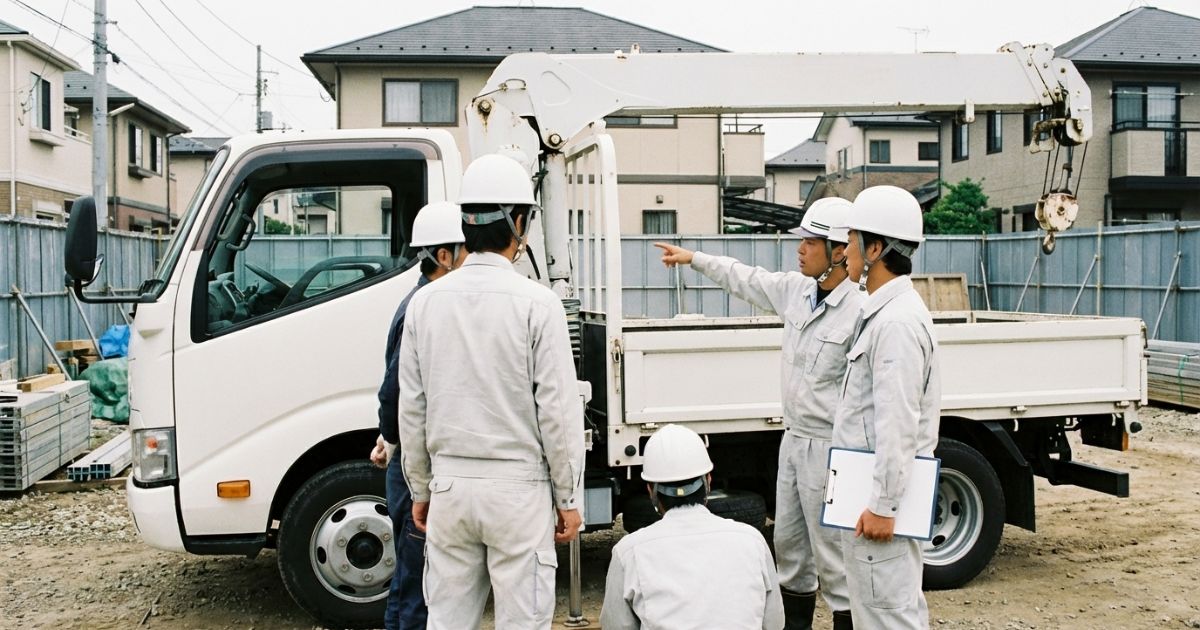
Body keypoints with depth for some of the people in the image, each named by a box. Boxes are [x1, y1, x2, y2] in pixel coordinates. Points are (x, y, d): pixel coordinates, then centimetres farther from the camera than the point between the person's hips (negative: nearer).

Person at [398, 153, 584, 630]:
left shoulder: (427, 301, 2)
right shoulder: (537, 303, -10)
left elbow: (412, 408, 6)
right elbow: (558, 410, -10)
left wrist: (420, 489, 16)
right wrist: (569, 499, -1)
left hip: (450, 485, 4)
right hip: (518, 488, -4)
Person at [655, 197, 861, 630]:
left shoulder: (859, 311, -21)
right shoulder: (795, 289, 4)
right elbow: (746, 279, 22)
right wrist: (694, 258, 28)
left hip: (829, 447, -9)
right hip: (794, 437, 9)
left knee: (832, 553, -1)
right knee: (788, 543, 19)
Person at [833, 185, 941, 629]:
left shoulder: (897, 322, -20)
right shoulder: (885, 312, 14)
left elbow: (897, 424, -23)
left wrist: (882, 505, -22)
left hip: (880, 492, -11)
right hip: (872, 488, 11)